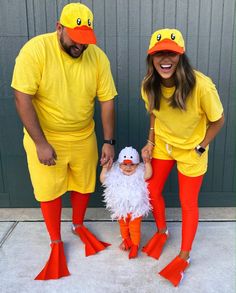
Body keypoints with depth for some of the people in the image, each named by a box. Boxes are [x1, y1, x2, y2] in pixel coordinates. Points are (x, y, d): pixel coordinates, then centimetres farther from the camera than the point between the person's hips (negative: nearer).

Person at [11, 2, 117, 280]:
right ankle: (56, 243, 34)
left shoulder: (98, 56, -9)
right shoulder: (35, 50, -19)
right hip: (44, 138, -2)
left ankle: (78, 226, 46)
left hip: (84, 137, 3)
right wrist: (41, 143, -21)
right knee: (49, 191, 10)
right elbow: (22, 99, -19)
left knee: (83, 185, 17)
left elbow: (107, 100, -5)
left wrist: (109, 141, -6)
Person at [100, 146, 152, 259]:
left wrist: (147, 162, -37)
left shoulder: (139, 174, -14)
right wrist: (105, 167, -17)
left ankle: (135, 245, 27)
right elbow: (103, 179, -8)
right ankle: (126, 240, 48)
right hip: (121, 208, 3)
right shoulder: (115, 175, -10)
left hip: (136, 208, -3)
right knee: (123, 225, 23)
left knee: (134, 227, 7)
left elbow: (148, 175, -31)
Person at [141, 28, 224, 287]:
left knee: (188, 203, 8)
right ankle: (161, 232, 43)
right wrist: (150, 142, -2)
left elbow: (217, 120, -16)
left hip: (191, 150, -4)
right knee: (152, 191, 12)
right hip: (162, 144, 4)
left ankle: (184, 256, 30)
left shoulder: (201, 86, -31)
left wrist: (200, 148, -14)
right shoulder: (150, 85, -16)